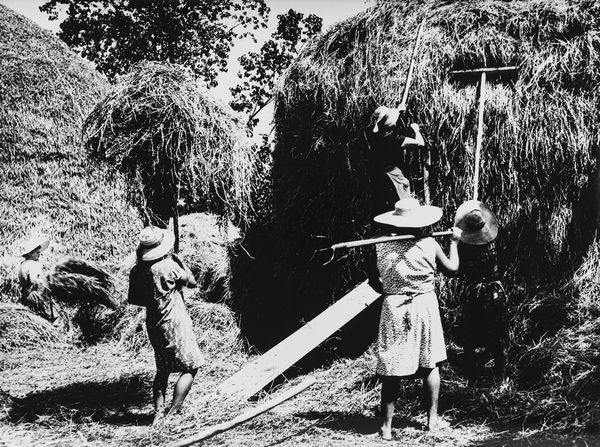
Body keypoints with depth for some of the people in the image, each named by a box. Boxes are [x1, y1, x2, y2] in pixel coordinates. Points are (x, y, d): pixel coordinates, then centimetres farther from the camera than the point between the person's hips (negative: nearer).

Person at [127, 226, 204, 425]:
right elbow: (192, 282, -4)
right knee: (190, 367, 2)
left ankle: (158, 412, 15)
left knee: (162, 370, 19)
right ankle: (172, 413, -3)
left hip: (153, 324, 7)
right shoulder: (169, 266, -19)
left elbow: (132, 299, 10)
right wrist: (180, 261, 5)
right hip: (174, 323, -7)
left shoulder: (137, 271, -1)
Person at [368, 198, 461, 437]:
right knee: (430, 365, 16)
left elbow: (373, 281, 1)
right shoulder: (429, 245, -5)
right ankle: (432, 419, 23)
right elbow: (452, 267, 9)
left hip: (393, 308, 0)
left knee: (391, 370, 3)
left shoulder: (381, 246, -5)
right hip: (424, 305, 0)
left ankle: (386, 426, 5)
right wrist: (454, 241, 23)